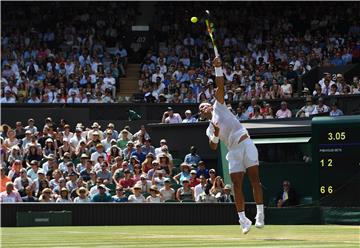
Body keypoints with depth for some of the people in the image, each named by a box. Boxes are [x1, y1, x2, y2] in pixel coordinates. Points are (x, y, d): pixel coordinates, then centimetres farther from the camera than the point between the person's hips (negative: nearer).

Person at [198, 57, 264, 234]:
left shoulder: (218, 107, 15)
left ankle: (260, 214, -11)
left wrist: (218, 68, -8)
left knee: (254, 179, -11)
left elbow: (220, 86, 3)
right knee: (237, 185, -3)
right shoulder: (209, 130, 20)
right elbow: (213, 146, 5)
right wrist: (215, 135, -13)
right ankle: (243, 219, 1)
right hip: (233, 151, 3)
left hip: (246, 144, -3)